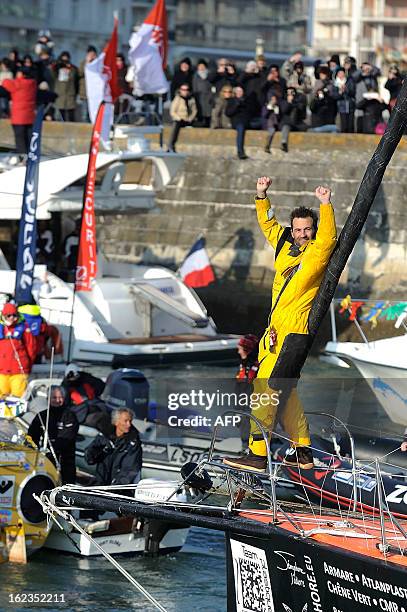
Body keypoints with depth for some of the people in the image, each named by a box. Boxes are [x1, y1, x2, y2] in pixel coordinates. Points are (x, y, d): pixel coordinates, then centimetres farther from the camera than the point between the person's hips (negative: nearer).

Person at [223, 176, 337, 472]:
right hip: (276, 331, 9)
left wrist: (326, 205, -36)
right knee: (285, 393, 15)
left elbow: (328, 238, -29)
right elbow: (269, 224, 28)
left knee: (266, 389, -12)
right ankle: (303, 452, 23)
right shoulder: (285, 246, 13)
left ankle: (258, 454, -12)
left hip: (293, 332, -9)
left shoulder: (317, 252, -8)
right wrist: (262, 196, 18)